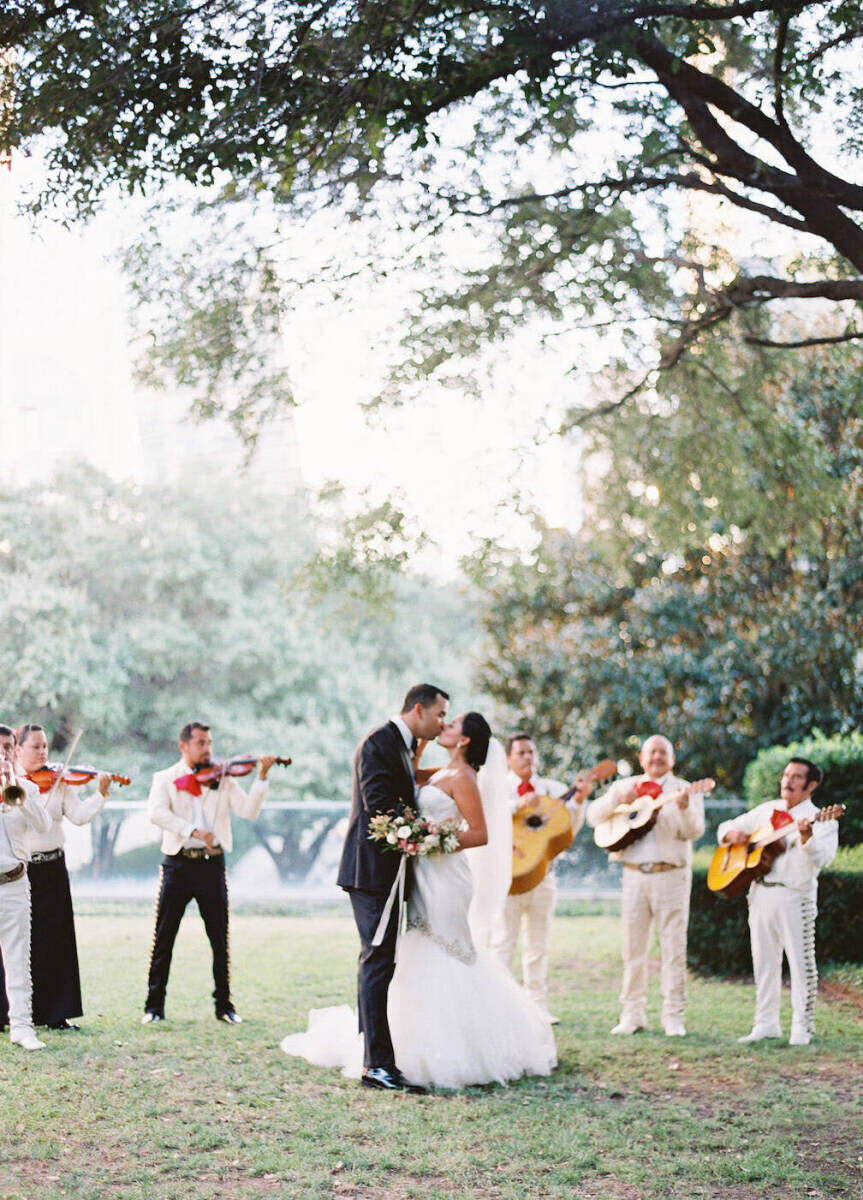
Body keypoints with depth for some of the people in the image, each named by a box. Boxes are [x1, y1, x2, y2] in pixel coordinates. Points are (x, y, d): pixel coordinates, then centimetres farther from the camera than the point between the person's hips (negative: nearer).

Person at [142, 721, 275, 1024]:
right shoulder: (165, 779, 5)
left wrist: (261, 777, -13)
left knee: (220, 939, 3)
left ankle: (224, 1005, 12)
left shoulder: (222, 779, 11)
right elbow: (157, 812, -14)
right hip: (178, 863, -1)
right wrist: (192, 831, -26)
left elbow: (248, 811, 0)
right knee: (163, 937, 0)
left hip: (212, 863, 1)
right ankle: (154, 1006, 9)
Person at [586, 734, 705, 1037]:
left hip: (671, 876, -2)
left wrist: (684, 808, -29)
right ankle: (632, 1014, 13)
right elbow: (593, 816, 5)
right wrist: (618, 800, -13)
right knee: (633, 947, 5)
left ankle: (673, 1017, 4)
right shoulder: (625, 786, 13)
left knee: (673, 946, -2)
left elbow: (694, 832, -9)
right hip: (635, 875, 2)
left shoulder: (684, 790, 5)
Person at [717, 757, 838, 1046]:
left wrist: (806, 836, -35)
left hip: (795, 895, -5)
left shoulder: (821, 820, 0)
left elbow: (822, 857, -16)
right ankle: (766, 1024, 17)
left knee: (801, 962, -4)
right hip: (760, 893, 5)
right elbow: (726, 828, 23)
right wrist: (733, 835, 0)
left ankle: (802, 1027, 3)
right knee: (764, 961, 9)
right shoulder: (765, 811, 17)